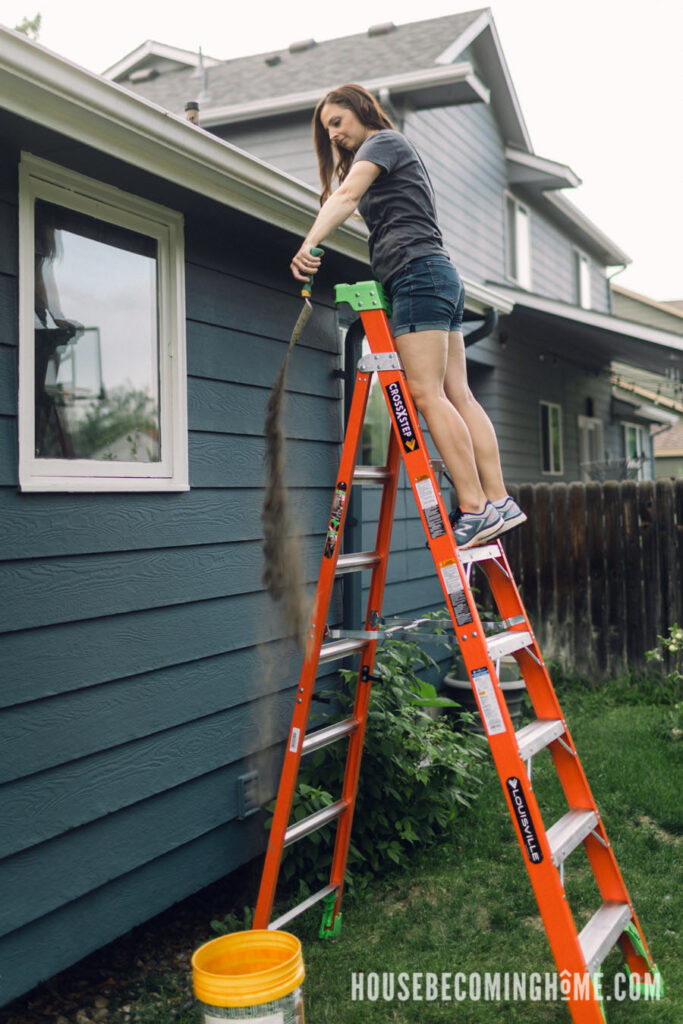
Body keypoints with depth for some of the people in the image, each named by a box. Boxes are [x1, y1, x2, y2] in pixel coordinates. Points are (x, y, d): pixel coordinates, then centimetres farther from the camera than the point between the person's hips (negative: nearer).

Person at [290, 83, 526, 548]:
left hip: (417, 270, -10)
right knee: (458, 394, 1)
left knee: (427, 393, -16)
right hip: (443, 276, 10)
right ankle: (498, 500, -5)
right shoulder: (399, 149, 32)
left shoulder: (383, 140, 3)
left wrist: (310, 243, -27)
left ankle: (475, 508, -22)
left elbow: (346, 197, -15)